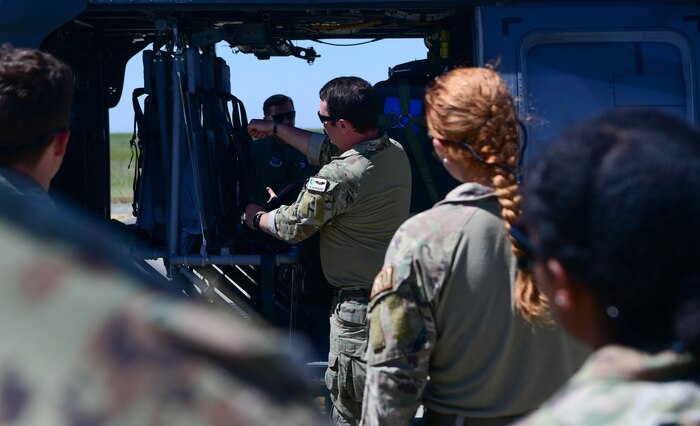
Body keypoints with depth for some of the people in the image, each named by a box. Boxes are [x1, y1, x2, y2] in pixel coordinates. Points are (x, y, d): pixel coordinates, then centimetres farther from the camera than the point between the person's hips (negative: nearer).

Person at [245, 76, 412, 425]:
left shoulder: (340, 176, -23)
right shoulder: (396, 152, 3)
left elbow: (293, 226, -8)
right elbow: (326, 150, 20)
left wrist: (257, 218, 14)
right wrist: (275, 129, 28)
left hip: (359, 302, -9)